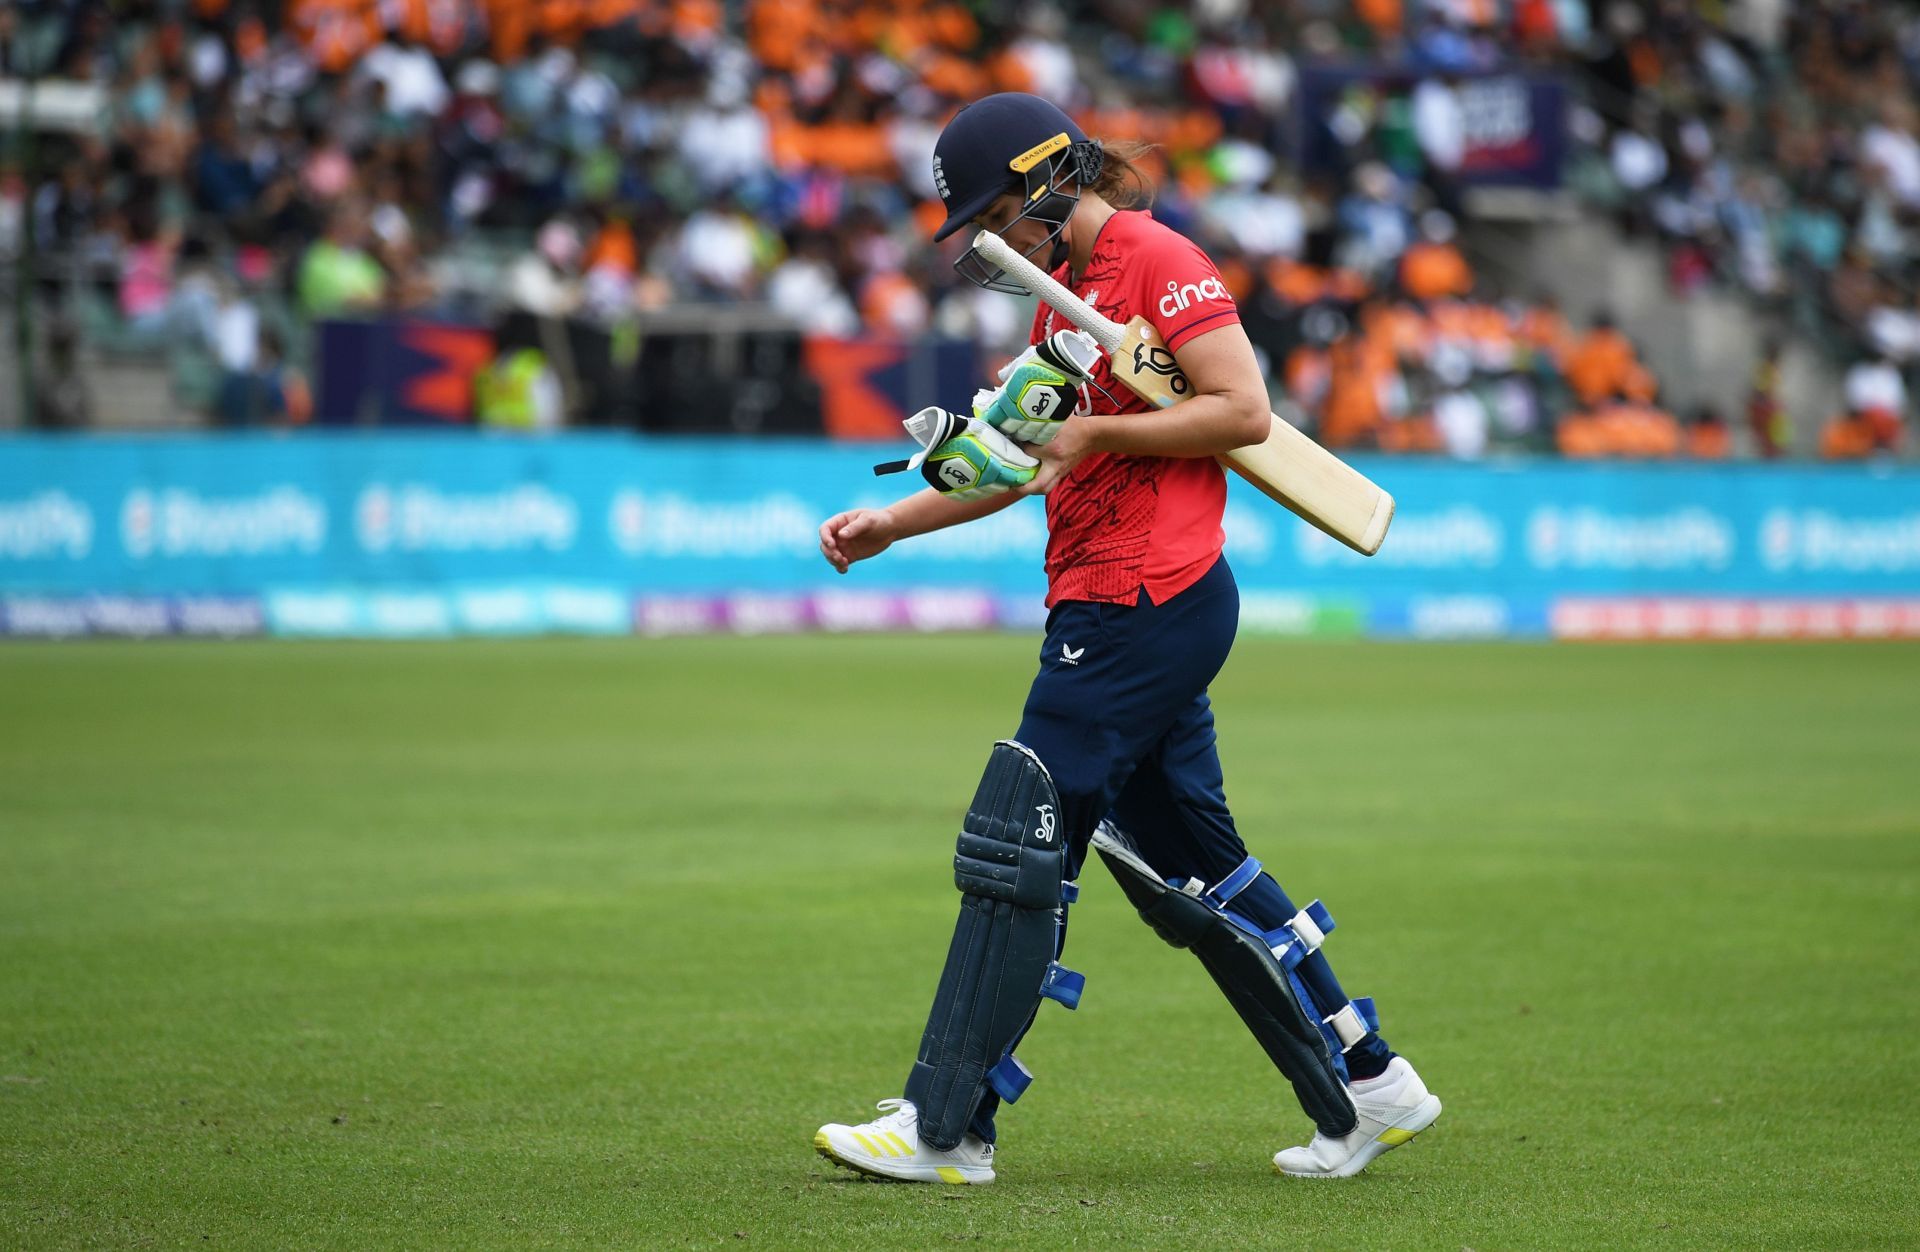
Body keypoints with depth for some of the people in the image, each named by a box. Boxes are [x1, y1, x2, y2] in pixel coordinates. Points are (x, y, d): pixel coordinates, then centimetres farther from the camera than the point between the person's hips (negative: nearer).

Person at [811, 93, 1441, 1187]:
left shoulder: (1156, 259, -9)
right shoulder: (1068, 289, 20)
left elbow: (1244, 411, -16)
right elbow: (1023, 461, 24)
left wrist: (1094, 434, -17)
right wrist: (893, 523, 15)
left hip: (1148, 603, -10)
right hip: (1112, 609, 10)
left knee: (1017, 846, -9)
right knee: (1191, 870, 12)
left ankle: (946, 1129, -7)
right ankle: (1367, 1085, 18)